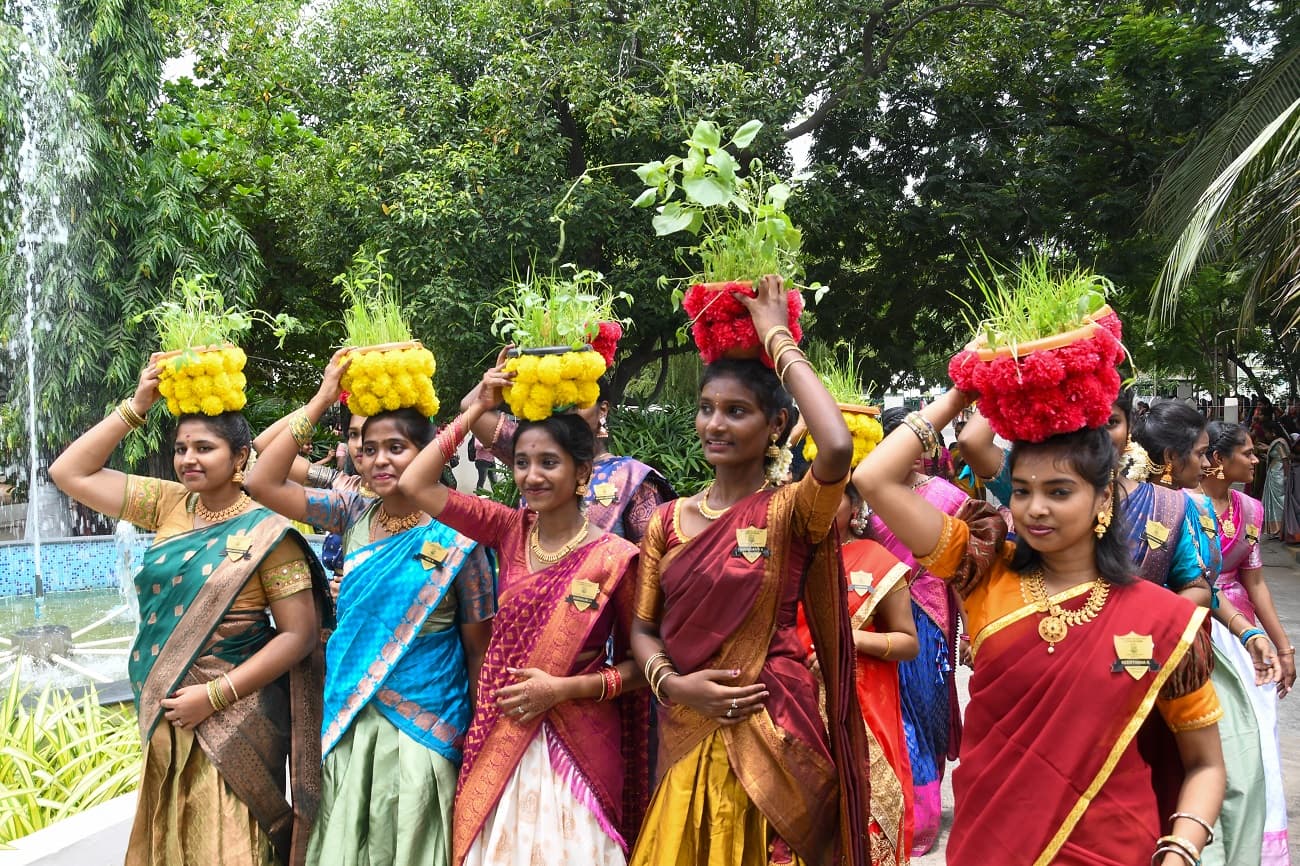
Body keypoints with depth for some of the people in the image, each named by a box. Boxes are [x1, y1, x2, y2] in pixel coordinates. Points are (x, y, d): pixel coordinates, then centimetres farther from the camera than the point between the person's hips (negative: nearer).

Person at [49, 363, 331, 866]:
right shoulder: (169, 505, 4)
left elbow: (300, 634, -14)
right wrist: (136, 407, -4)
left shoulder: (266, 533, -11)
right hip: (166, 714, 6)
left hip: (232, 719, -6)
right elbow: (70, 473, 4)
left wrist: (214, 696, -17)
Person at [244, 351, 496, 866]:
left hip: (422, 726, -4)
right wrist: (321, 400, -9)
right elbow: (262, 483, -7)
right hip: (349, 722, 4)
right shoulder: (354, 516, 1)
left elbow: (479, 648, -4)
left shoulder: (455, 539, -10)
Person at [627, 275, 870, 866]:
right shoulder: (668, 521, 6)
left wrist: (778, 340, -20)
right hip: (687, 738, 4)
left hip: (769, 739, -4)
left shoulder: (788, 512, -9)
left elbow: (838, 450, -30)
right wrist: (671, 683, -13)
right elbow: (643, 628, 10)